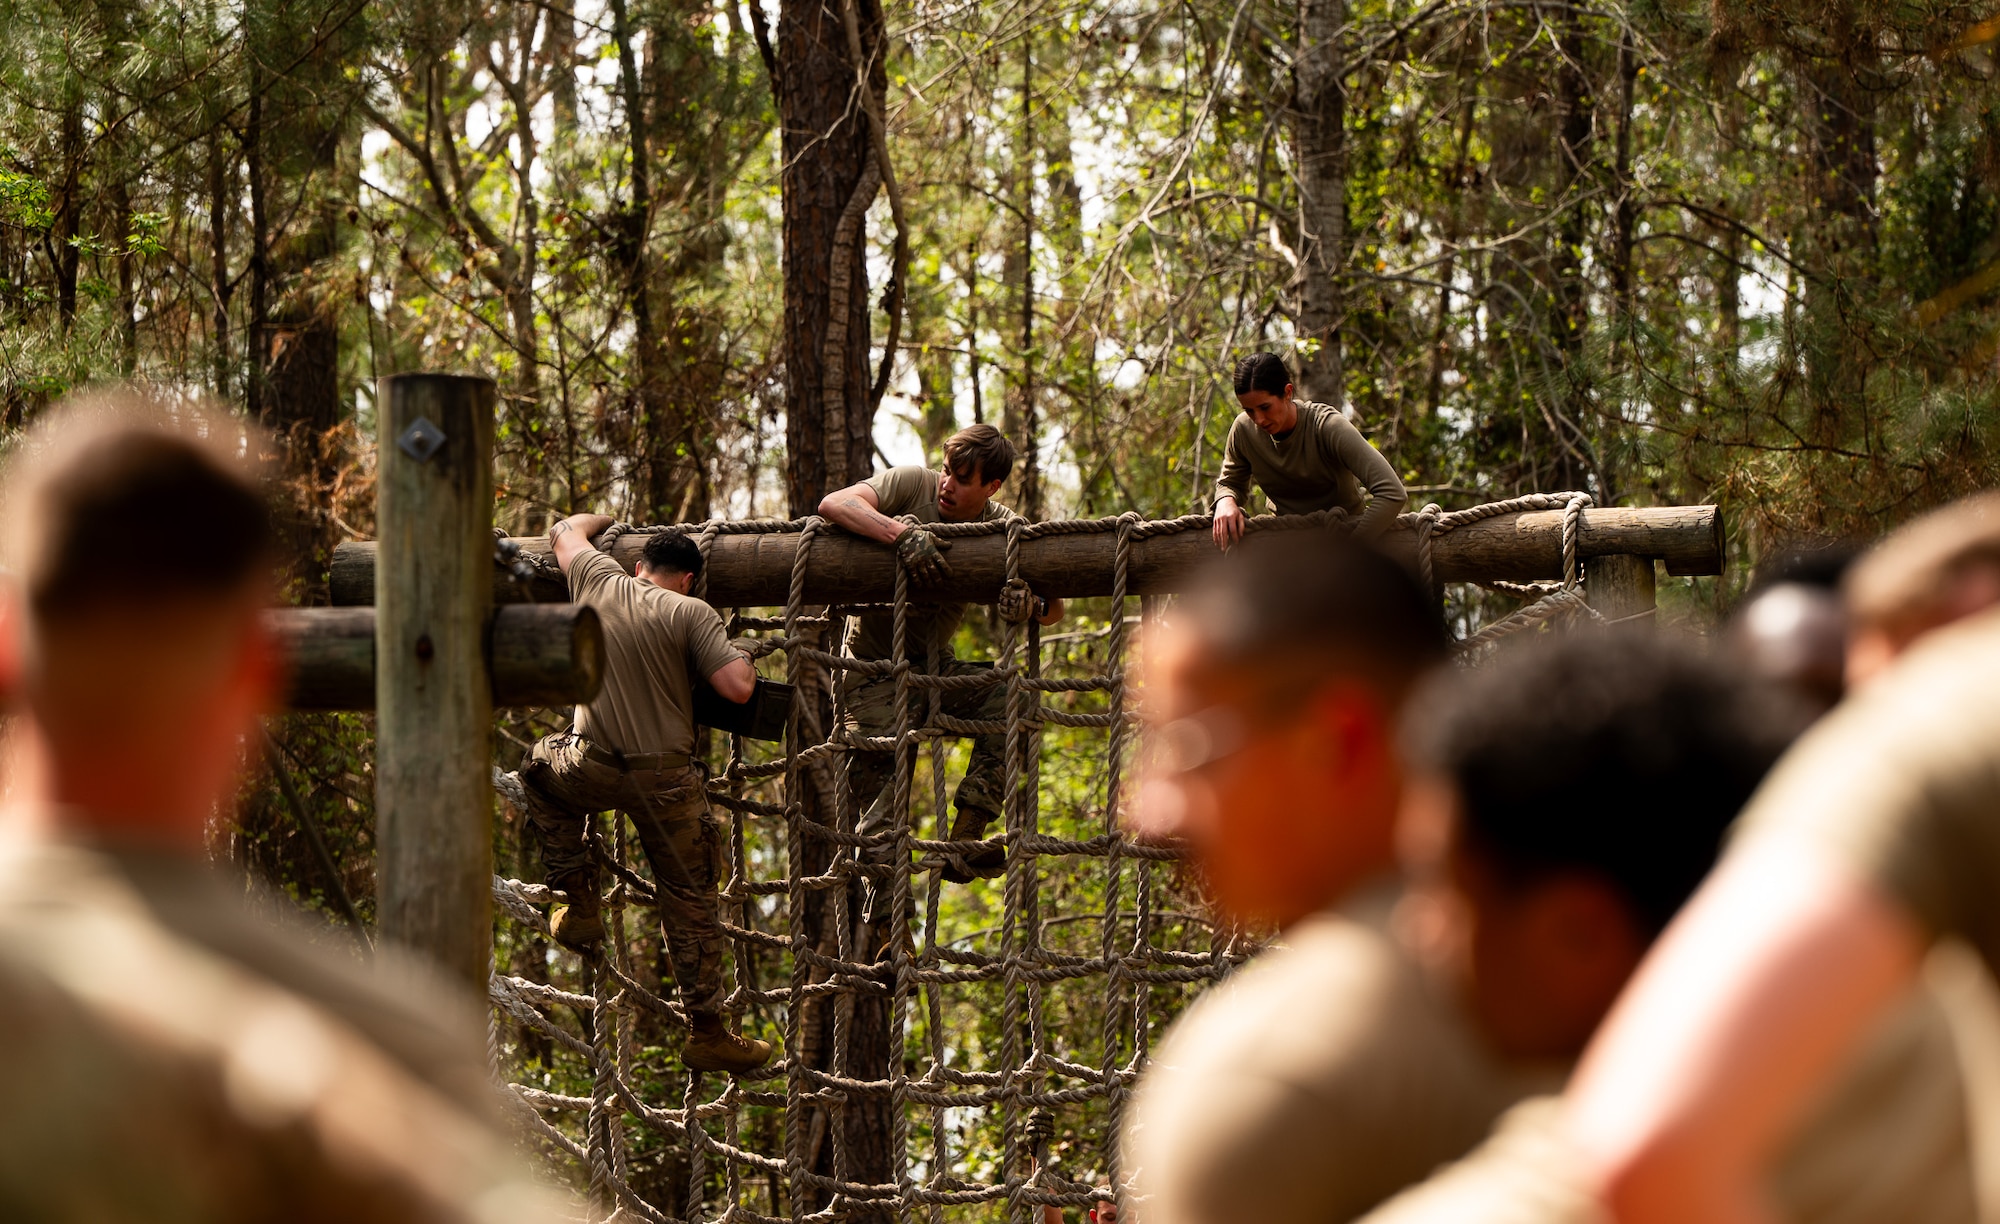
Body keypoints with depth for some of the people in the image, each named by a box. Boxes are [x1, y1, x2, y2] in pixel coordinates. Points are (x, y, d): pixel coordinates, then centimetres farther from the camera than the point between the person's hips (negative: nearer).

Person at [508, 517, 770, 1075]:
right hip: (666, 781, -2)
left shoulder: (598, 582, 4)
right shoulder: (691, 613, -7)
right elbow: (738, 688, -15)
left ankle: (579, 904, 30)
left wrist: (604, 518, 46)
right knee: (690, 904, 10)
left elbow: (565, 531, 25)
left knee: (542, 765, 36)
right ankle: (708, 1033, 14)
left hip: (590, 769, 2)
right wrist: (742, 662, 8)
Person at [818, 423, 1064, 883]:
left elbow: (1056, 609, -7)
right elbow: (833, 504, -27)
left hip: (935, 664, 4)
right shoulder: (912, 484, -12)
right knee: (874, 760, -28)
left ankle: (963, 843, -22)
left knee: (1006, 697, -23)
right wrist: (904, 533, -41)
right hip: (874, 667, -4)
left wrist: (1033, 606, -34)